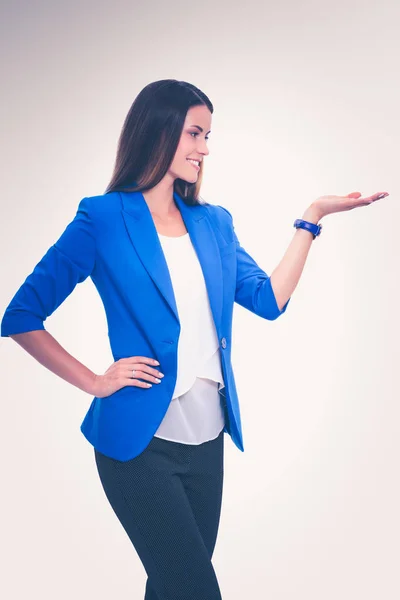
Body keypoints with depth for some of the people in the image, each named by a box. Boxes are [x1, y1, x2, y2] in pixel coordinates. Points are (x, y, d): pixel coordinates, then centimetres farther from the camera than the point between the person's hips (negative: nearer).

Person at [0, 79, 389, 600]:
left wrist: (312, 218, 1)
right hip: (140, 441, -5)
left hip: (208, 438, 6)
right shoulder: (103, 219, -8)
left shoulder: (214, 222, 10)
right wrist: (95, 382, -10)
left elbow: (269, 299, 3)